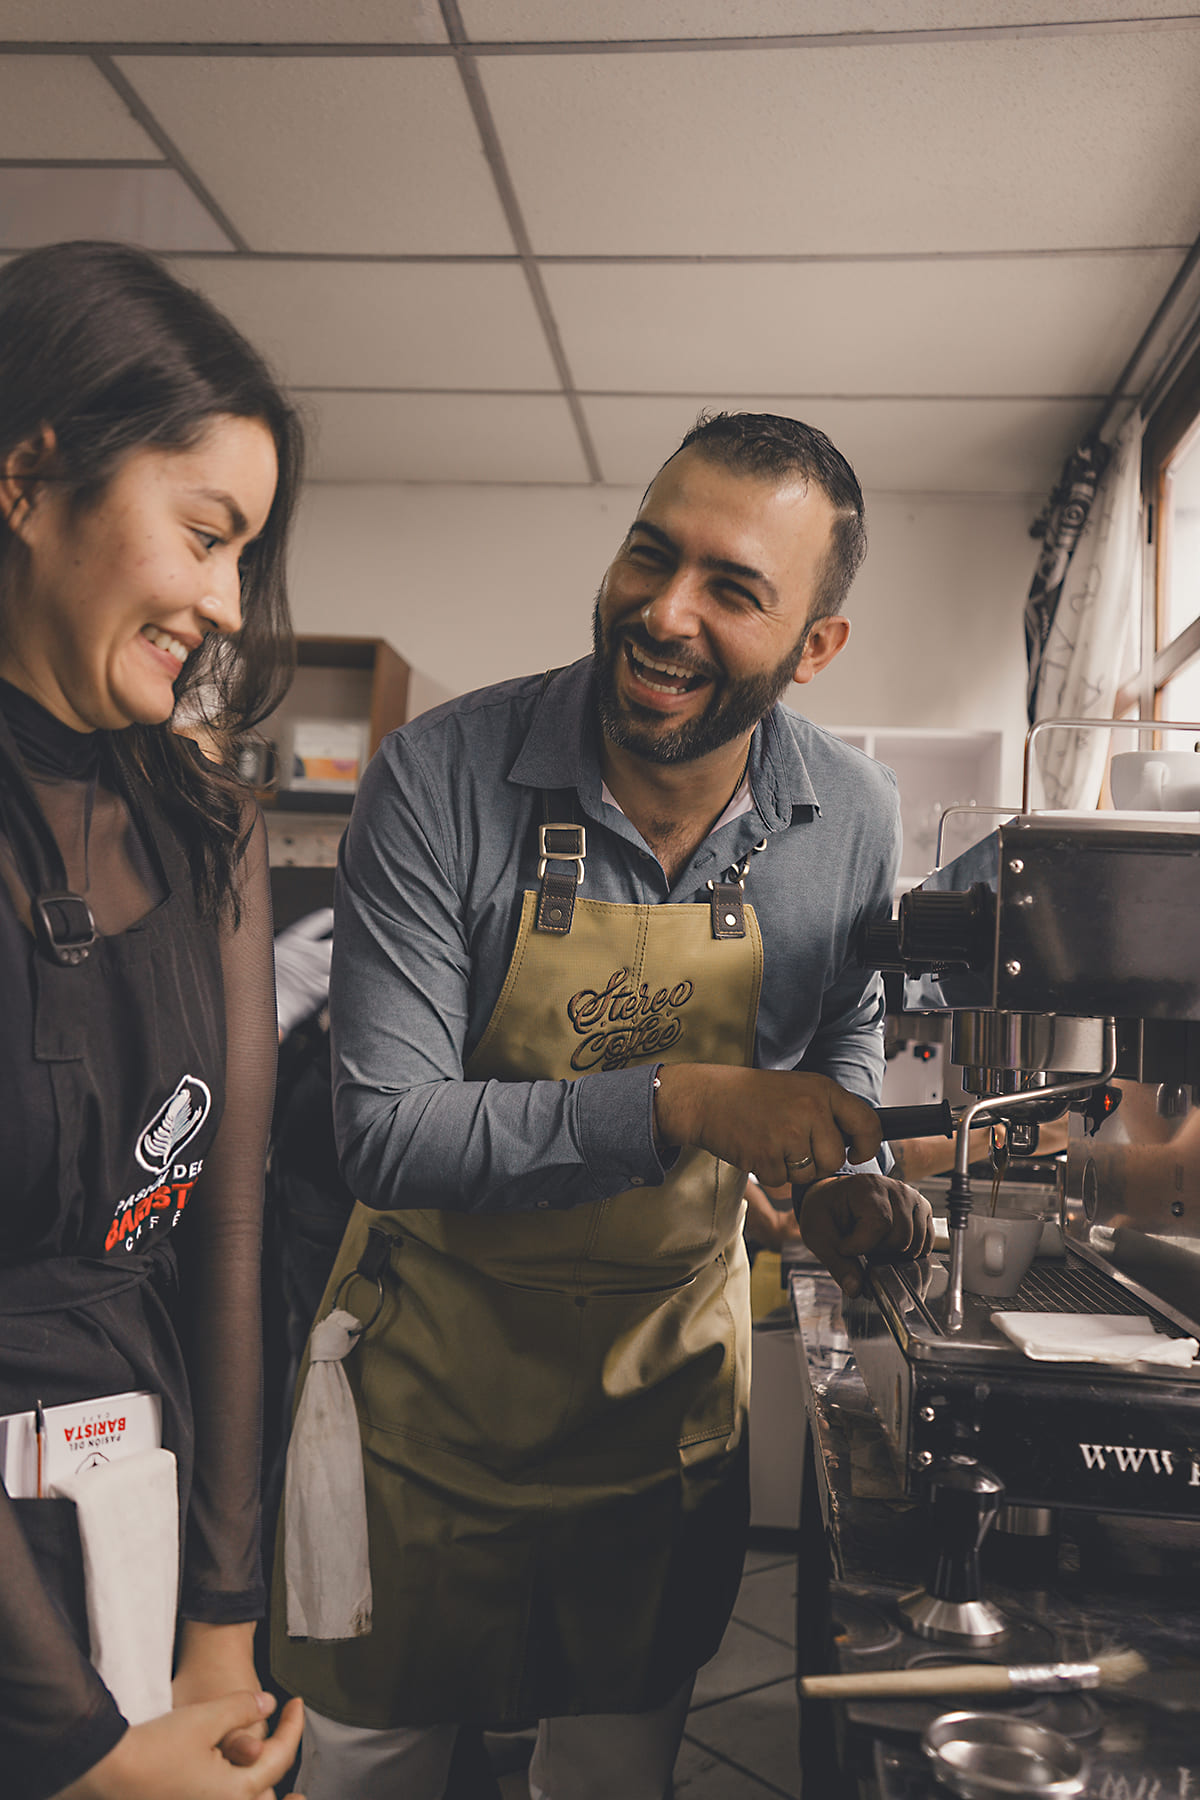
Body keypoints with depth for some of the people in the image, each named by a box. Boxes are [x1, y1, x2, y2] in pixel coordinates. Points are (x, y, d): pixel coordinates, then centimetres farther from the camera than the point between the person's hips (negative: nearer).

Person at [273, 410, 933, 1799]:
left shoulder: (853, 818, -11)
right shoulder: (441, 778, -21)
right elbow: (385, 1132, -24)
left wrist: (835, 1180, -10)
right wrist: (677, 1106, -32)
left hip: (674, 1372, 2)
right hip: (433, 1372, -2)